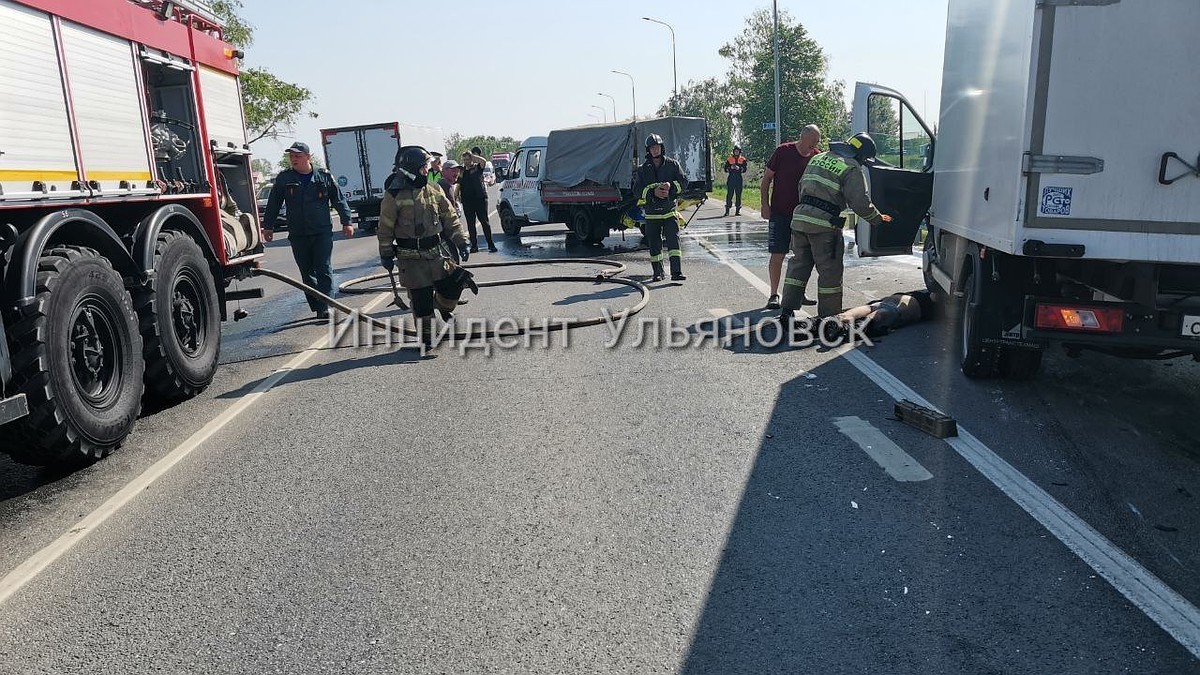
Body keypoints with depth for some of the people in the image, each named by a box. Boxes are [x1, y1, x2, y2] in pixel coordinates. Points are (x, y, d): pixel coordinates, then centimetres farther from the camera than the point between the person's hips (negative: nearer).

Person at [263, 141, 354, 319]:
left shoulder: (325, 177, 2)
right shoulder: (283, 178, 5)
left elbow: (339, 200, 7)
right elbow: (273, 204, 11)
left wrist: (346, 222, 5)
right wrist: (268, 226, 11)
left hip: (322, 232, -2)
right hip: (297, 235, 2)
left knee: (324, 271, -8)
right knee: (307, 274, 6)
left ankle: (324, 307, -8)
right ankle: (317, 308, 14)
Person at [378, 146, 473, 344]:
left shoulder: (434, 191, 6)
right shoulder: (394, 195, -9)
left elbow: (450, 218, 10)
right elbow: (385, 228, -3)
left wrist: (461, 242, 3)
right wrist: (386, 255, -1)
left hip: (435, 253, 5)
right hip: (411, 259, -4)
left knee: (453, 283, 0)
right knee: (421, 299, 0)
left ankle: (442, 306, 33)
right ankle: (426, 337, 15)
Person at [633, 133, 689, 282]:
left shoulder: (672, 164, 5)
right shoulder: (643, 169, 5)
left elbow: (683, 181, -1)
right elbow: (637, 190, -2)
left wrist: (671, 185, -21)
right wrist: (653, 192, -17)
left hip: (669, 211, -1)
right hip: (651, 213, 1)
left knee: (674, 240, -12)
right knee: (654, 244, 6)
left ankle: (676, 272, -16)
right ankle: (658, 272, 19)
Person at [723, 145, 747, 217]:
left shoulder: (742, 160, 9)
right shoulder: (729, 159, 10)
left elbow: (744, 169, 0)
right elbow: (725, 169, 8)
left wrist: (739, 168, -17)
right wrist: (730, 168, -11)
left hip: (739, 179, 1)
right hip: (731, 178, -1)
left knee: (738, 195, 2)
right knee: (729, 194, -5)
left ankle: (738, 211, 7)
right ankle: (727, 211, -5)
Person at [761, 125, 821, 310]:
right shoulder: (783, 152, -7)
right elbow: (766, 178, -2)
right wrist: (765, 204, -8)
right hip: (780, 213, -4)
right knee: (777, 254, -5)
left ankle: (799, 294, 20)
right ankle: (774, 295, 5)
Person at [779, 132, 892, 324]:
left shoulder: (818, 158, 18)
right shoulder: (851, 168, -5)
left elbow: (802, 185, 24)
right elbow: (860, 202, -10)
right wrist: (878, 219, 5)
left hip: (800, 217, 7)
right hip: (824, 223, -7)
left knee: (799, 264, 15)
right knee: (830, 270, 2)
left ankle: (787, 312, 14)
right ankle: (828, 318, 6)